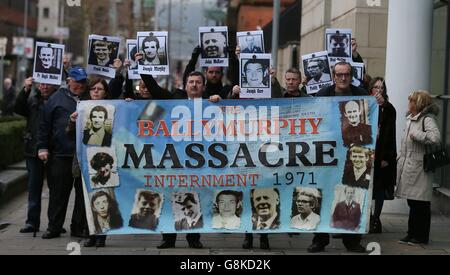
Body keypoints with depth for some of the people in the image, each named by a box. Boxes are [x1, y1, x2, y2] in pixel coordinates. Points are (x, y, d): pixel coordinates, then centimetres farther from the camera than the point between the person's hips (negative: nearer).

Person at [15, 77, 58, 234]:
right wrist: (26, 90, -14)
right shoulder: (32, 99, 10)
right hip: (34, 150, 3)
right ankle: (32, 222, 10)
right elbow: (18, 109, -5)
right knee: (34, 186, 5)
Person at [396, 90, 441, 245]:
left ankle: (421, 236, 7)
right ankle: (412, 234, 19)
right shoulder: (411, 119, 16)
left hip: (419, 168, -8)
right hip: (408, 168, 8)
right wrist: (400, 160, 20)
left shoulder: (427, 119, -11)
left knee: (420, 204, -1)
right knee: (412, 203, 13)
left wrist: (416, 134, -18)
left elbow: (435, 138, -28)